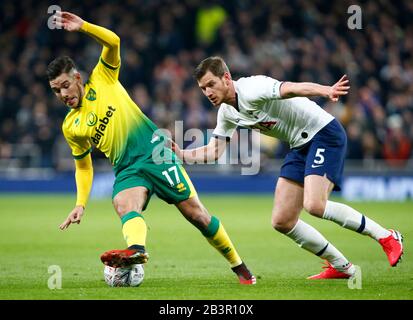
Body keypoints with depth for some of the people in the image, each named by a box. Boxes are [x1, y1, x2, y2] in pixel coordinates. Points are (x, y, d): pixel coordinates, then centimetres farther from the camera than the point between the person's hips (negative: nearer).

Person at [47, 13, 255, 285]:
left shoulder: (102, 80, 5)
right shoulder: (70, 127, 14)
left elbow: (113, 42, -9)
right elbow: (83, 167, 22)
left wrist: (83, 26, -20)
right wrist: (81, 204, 11)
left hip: (155, 152, -3)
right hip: (126, 171, 3)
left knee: (196, 214, -5)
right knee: (125, 208, -31)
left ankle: (240, 268, 9)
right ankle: (137, 250, -63)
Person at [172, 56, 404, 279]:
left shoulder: (250, 89, -21)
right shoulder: (227, 113, 8)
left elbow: (292, 88, -37)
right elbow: (214, 151, 15)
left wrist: (327, 91, -55)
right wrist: (181, 154, -1)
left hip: (324, 133, -9)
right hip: (300, 146, 9)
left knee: (314, 205, -27)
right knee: (282, 221, 0)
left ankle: (386, 237, -10)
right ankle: (340, 267, 12)